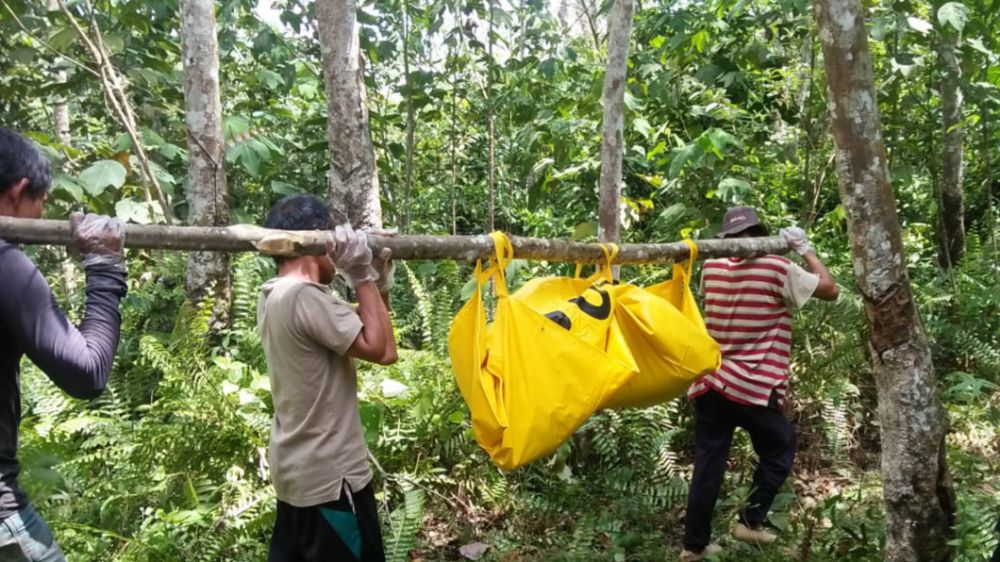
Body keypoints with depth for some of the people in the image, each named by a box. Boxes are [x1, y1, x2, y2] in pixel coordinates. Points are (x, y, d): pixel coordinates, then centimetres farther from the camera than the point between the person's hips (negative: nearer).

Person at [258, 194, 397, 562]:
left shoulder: (274, 295, 7)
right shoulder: (305, 295, -23)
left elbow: (360, 336, 13)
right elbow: (382, 350, -21)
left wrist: (380, 282, 4)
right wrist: (364, 277, -16)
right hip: (329, 477, -9)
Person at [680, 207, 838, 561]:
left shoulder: (711, 269, 7)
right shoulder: (777, 269, -7)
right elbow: (830, 290, 4)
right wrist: (805, 249, 11)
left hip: (708, 384, 5)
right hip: (752, 387, -5)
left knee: (707, 465, 10)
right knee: (779, 449, 19)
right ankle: (751, 521, 17)